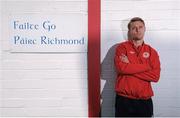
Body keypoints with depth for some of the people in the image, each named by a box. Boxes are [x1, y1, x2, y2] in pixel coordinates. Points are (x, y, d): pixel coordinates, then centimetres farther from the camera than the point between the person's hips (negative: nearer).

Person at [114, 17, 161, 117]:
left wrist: (130, 67, -11)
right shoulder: (122, 47, 1)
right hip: (124, 99, -2)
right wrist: (147, 66, -8)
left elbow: (155, 76, -5)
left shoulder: (152, 52, 7)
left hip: (145, 101, 2)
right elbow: (121, 68, -16)